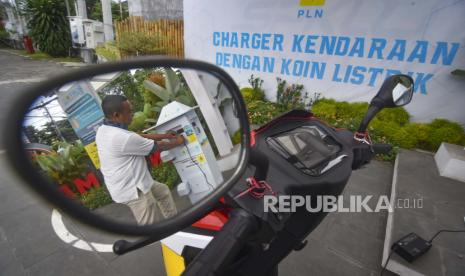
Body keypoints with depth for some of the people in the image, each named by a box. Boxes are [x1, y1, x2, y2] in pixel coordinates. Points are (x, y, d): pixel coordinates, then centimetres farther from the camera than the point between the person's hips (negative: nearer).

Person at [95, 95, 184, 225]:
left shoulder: (103, 130, 1)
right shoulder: (122, 137, -30)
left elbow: (140, 136, 8)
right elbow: (157, 146, -17)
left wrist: (165, 135, 11)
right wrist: (177, 142, 0)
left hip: (128, 183, 10)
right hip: (131, 189, -10)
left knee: (163, 191, 25)